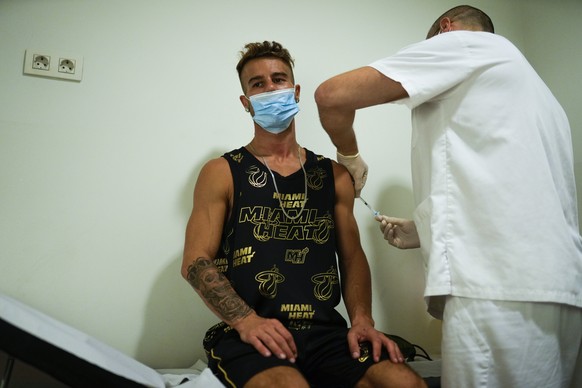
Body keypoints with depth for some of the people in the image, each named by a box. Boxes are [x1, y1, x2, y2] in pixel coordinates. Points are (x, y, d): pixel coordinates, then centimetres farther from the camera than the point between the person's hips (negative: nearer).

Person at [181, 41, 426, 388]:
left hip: (326, 333, 4)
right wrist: (246, 320, -17)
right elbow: (196, 261, -2)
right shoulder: (222, 173, 4)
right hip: (248, 336, -3)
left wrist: (362, 320, -4)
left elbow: (353, 256, 13)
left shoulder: (334, 175, 14)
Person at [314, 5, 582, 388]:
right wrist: (425, 231, 30)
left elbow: (332, 96, -3)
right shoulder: (524, 82, 28)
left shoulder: (460, 42, 6)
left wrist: (349, 156, 15)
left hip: (501, 289, -9)